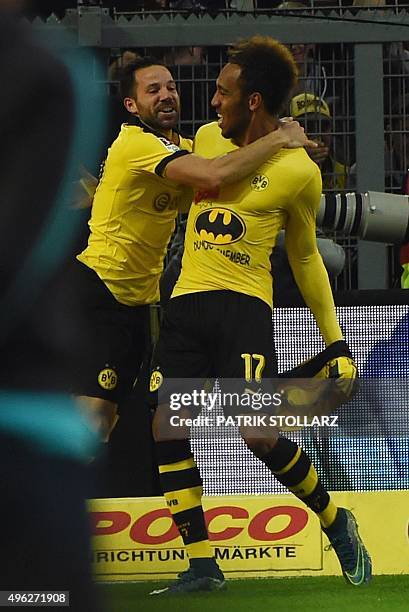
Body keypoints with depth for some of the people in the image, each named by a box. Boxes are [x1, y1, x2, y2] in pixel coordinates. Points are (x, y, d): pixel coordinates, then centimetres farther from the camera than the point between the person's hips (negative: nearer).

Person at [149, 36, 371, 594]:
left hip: (243, 305, -5)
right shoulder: (207, 139, 9)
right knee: (167, 432, -7)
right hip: (185, 306, 5)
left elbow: (305, 258, 8)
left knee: (258, 434, -17)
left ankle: (337, 523, 8)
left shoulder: (299, 172, -3)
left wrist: (336, 343, 8)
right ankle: (201, 567, 1)